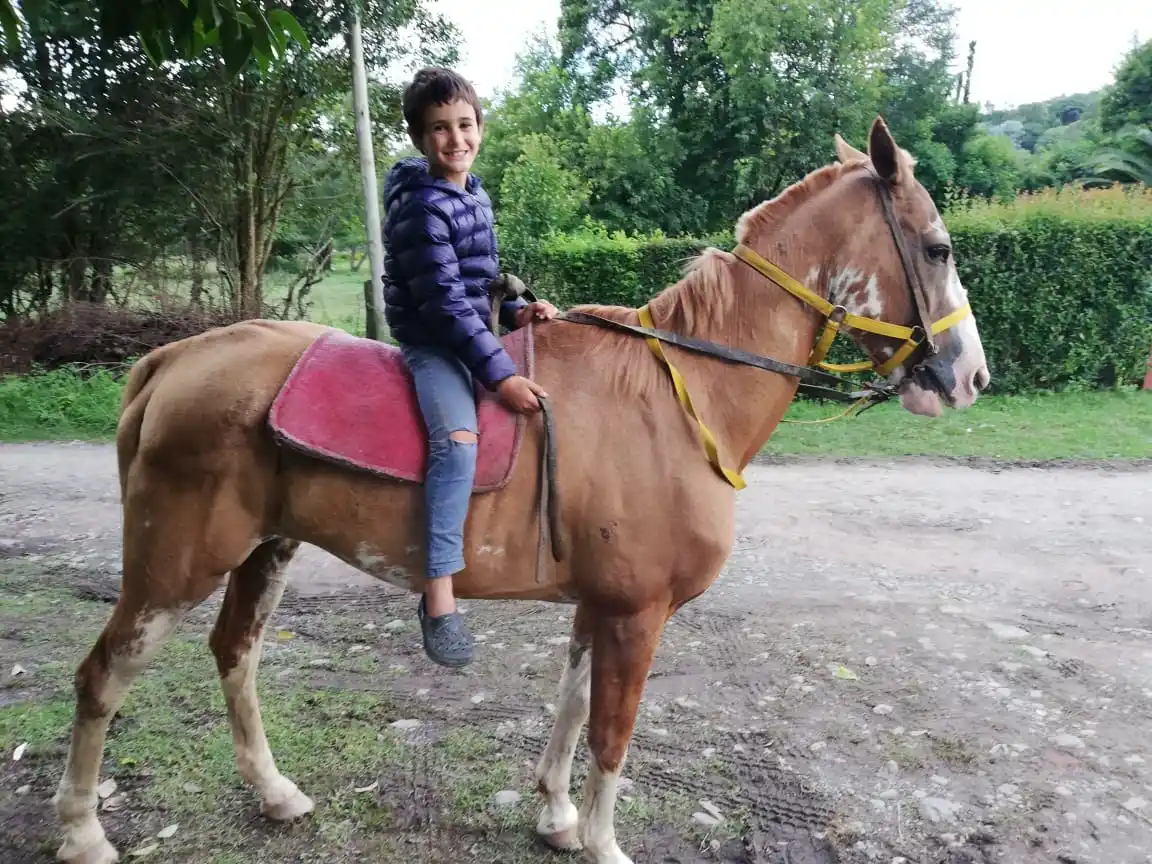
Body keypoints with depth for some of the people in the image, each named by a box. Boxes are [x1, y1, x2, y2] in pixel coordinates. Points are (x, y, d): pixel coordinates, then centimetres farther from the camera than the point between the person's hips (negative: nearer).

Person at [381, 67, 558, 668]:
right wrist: (499, 375, -26)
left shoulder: (475, 197, 13)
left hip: (470, 334, 9)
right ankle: (440, 595, -34)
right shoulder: (422, 207, -14)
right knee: (458, 438, -34)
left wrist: (517, 312, 3)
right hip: (430, 343, -9)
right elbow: (444, 302, -22)